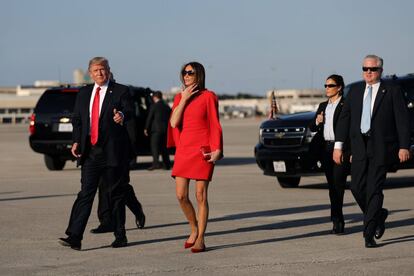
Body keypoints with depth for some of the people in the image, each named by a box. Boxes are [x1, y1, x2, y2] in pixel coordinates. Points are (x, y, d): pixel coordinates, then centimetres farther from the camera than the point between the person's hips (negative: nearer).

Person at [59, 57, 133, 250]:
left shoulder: (120, 91, 0)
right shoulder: (83, 93, 14)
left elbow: (129, 111, -15)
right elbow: (76, 119, 16)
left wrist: (122, 116, -38)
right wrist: (76, 141, 3)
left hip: (113, 152, -3)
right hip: (90, 152, 3)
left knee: (116, 194, 5)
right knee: (85, 193, -3)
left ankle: (120, 237, 15)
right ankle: (74, 237, -10)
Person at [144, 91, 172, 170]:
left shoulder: (154, 106, -6)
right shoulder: (167, 106, 10)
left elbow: (149, 118, -5)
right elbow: (169, 118, 14)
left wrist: (146, 128, 3)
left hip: (156, 129, -6)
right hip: (165, 129, 6)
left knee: (154, 146, -8)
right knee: (164, 147, 13)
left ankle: (156, 163, -22)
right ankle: (167, 164, 14)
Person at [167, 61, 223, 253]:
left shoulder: (208, 96, -2)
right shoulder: (179, 97, 12)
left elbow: (215, 125, -3)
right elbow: (174, 122, -1)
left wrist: (217, 149, -13)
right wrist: (184, 99, -7)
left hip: (202, 150, -5)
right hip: (183, 150, 5)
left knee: (201, 196, -2)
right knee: (181, 195, 1)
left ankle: (200, 240, 4)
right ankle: (194, 229, 23)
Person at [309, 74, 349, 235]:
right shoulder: (323, 106, 18)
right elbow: (312, 128, 17)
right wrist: (317, 122, -6)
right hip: (326, 149, 7)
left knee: (338, 184, -11)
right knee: (332, 185, 7)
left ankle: (336, 220, -8)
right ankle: (338, 221, 12)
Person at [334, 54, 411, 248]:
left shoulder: (392, 91, 1)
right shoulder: (355, 91, 13)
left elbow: (402, 120, -2)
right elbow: (344, 118, 11)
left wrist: (404, 147, -9)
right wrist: (338, 145, 3)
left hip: (381, 148, -4)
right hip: (359, 147, 4)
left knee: (374, 190, -7)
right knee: (357, 187, 0)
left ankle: (369, 234, -4)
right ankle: (378, 215, 27)